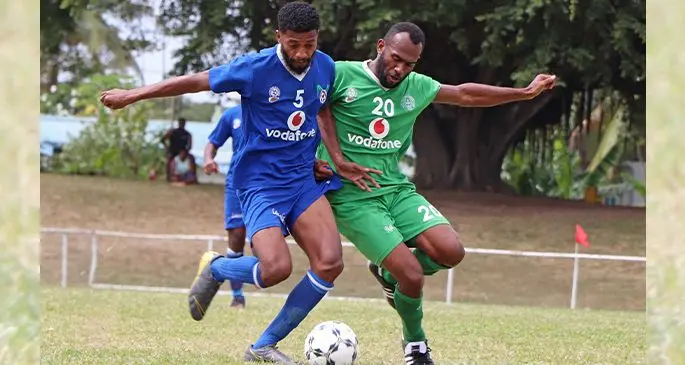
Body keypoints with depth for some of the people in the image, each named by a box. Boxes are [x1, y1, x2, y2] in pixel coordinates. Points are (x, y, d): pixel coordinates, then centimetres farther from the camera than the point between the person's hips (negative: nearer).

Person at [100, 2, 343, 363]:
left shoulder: (325, 68, 1)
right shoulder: (256, 68, -14)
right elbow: (195, 81, -6)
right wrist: (131, 95, -1)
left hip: (304, 180, 5)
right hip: (260, 182, -5)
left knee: (330, 263, -16)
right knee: (277, 268, -26)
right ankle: (215, 267, 11)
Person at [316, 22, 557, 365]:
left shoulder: (416, 87, 8)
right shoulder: (342, 75, -10)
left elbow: (465, 94, 19)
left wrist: (525, 92, 22)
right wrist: (339, 162, -12)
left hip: (397, 188, 6)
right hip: (352, 196, -6)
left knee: (450, 252, -16)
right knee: (412, 276, -17)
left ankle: (388, 272, 15)